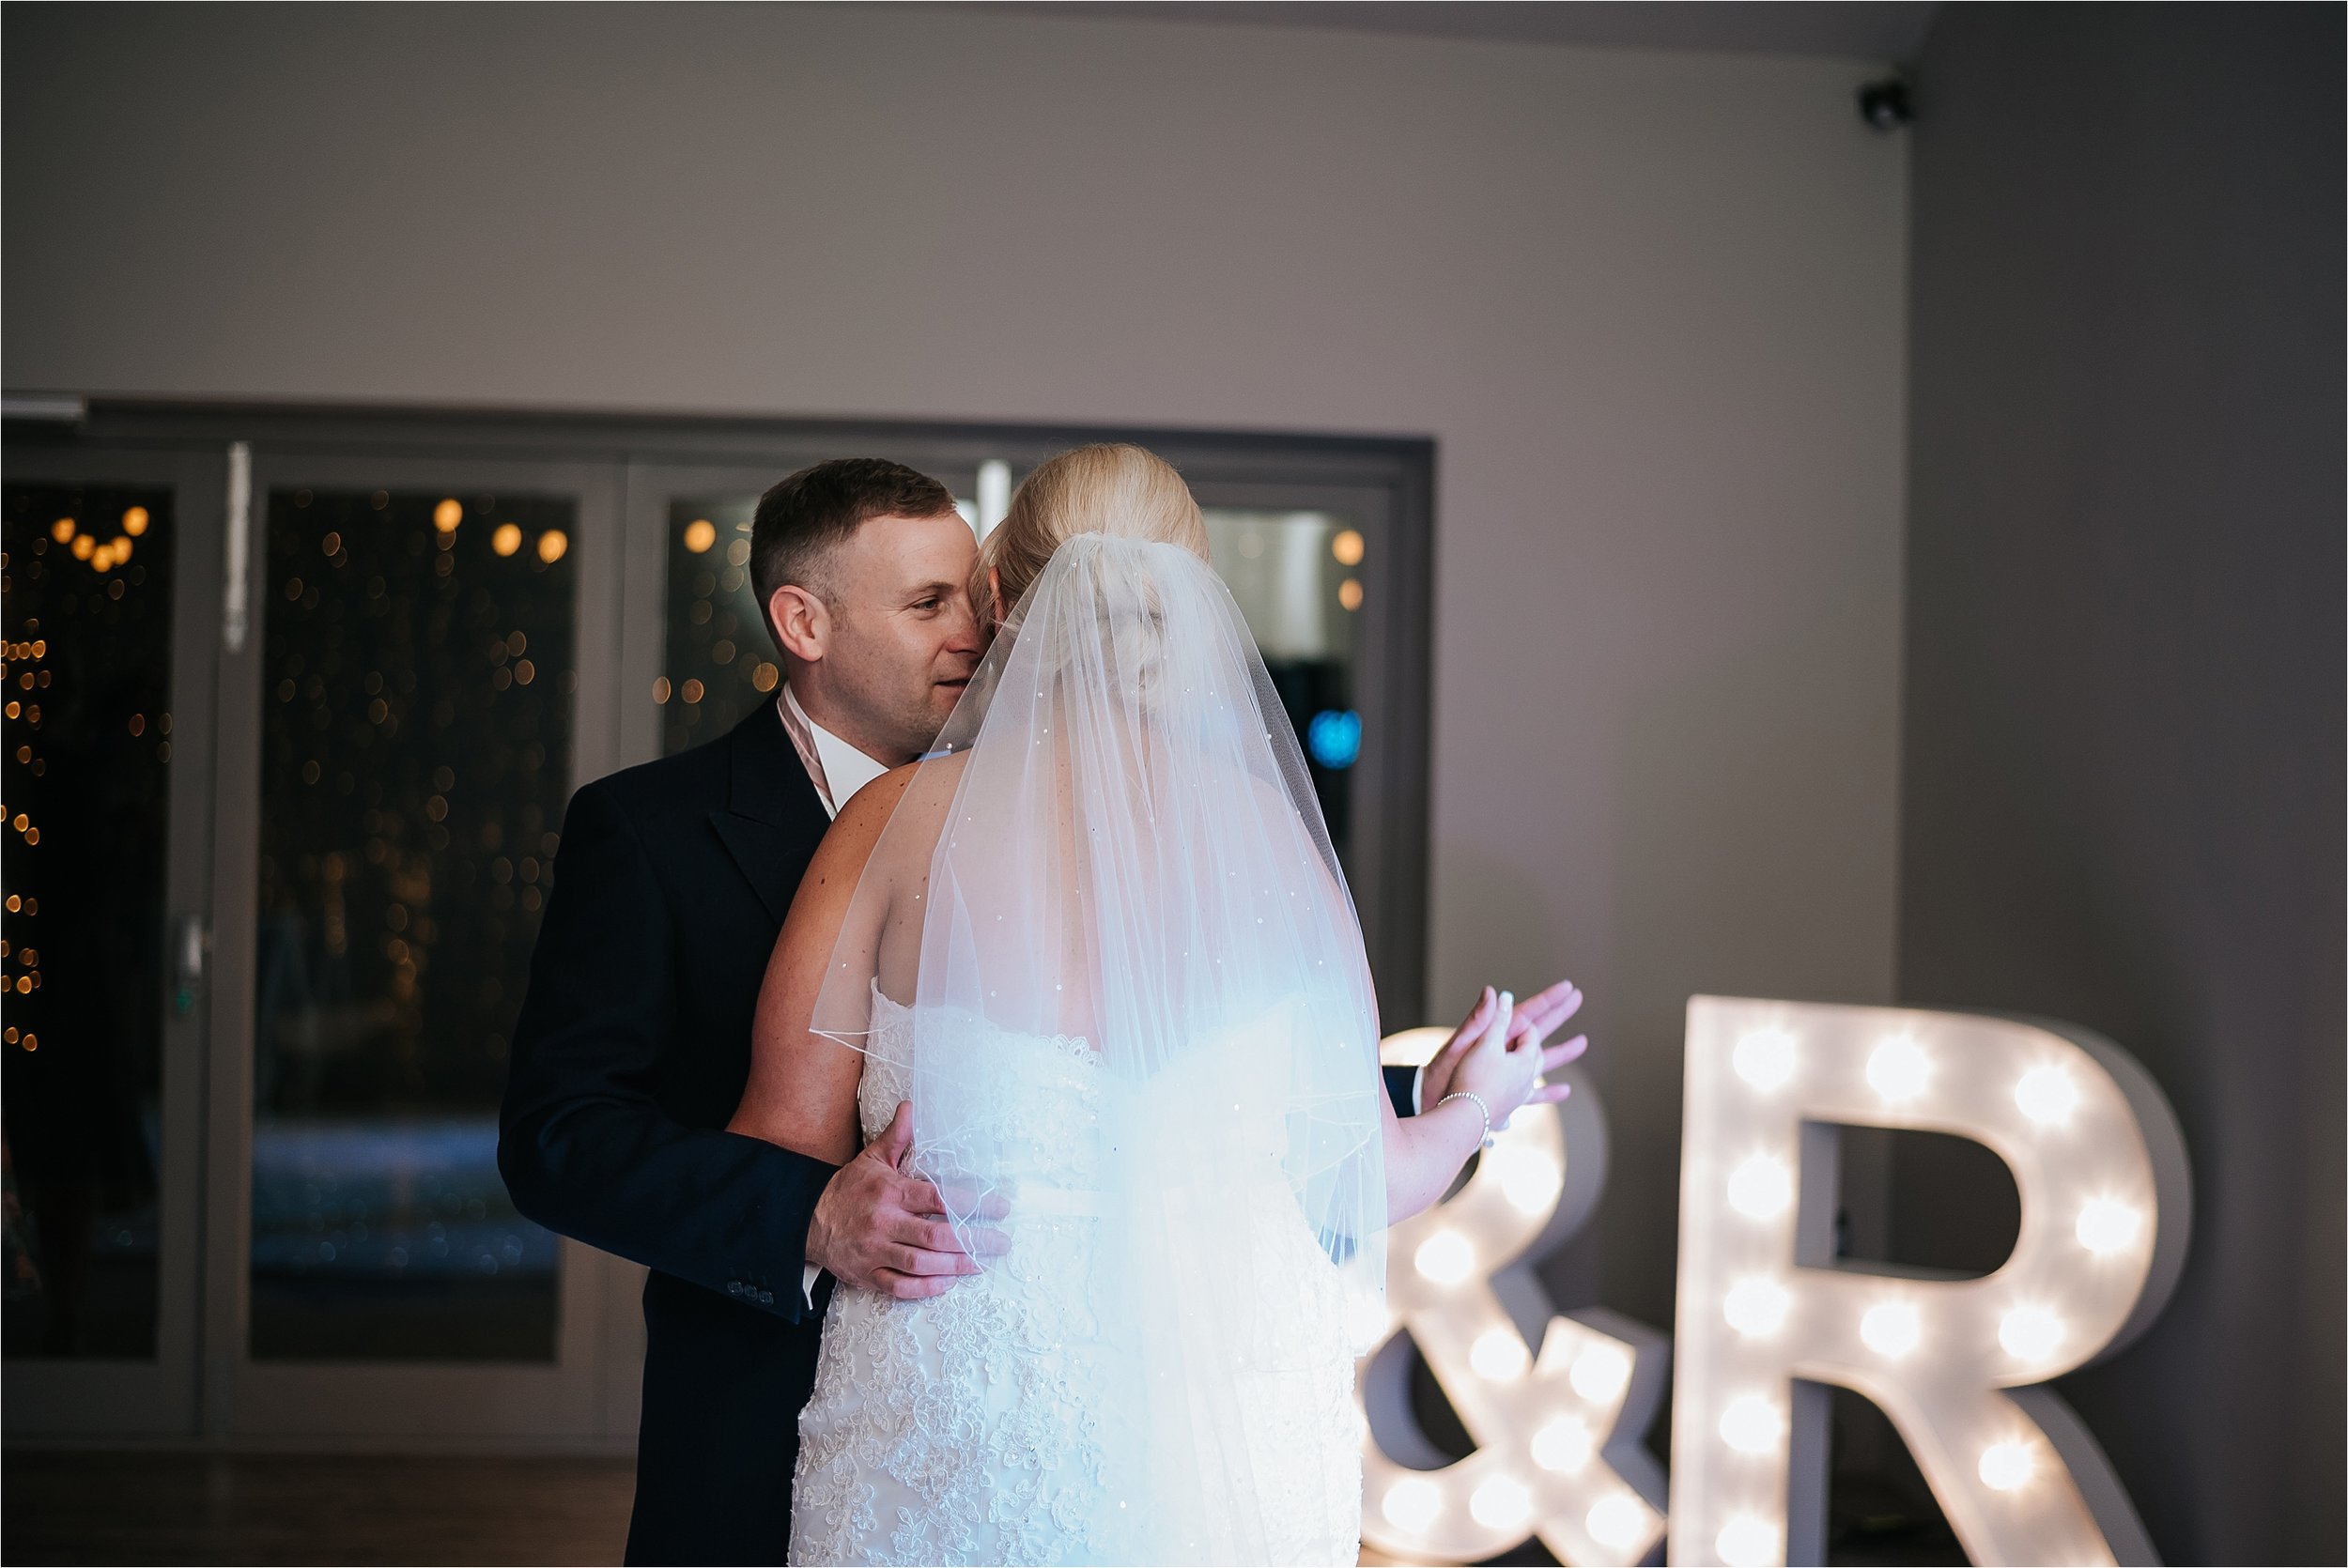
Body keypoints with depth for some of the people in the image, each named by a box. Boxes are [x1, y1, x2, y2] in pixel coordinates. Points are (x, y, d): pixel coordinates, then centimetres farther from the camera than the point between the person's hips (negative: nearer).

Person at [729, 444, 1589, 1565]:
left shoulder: (899, 819, -7)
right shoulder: (1267, 828, -3)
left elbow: (785, 1146, -6)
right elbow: (1349, 1193, 0)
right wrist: (1468, 1112, 21)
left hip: (956, 1435, -1)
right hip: (1230, 1446, 2)